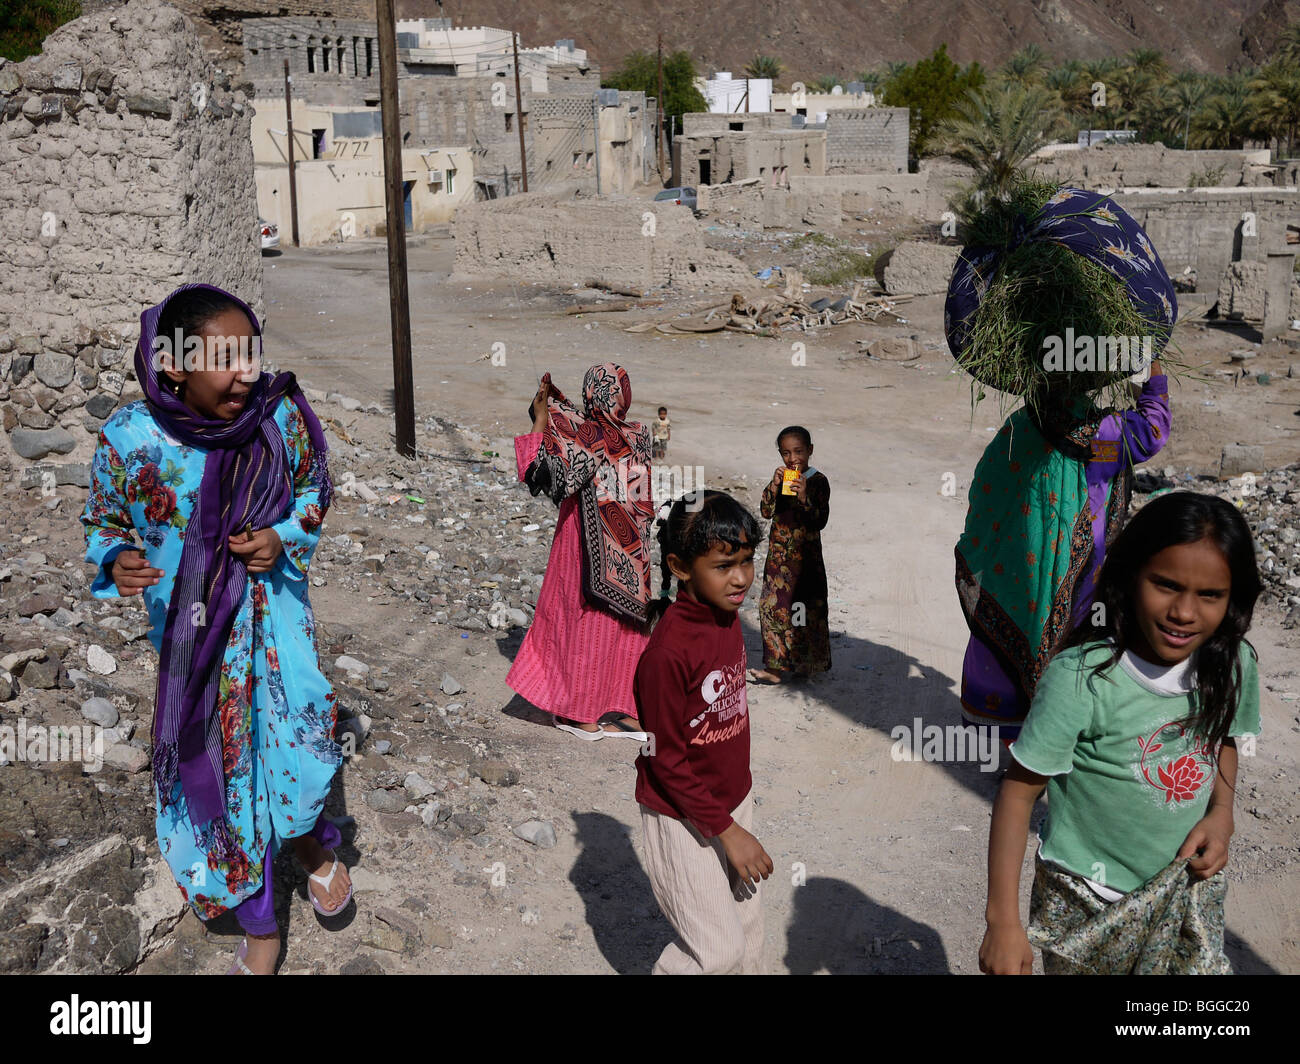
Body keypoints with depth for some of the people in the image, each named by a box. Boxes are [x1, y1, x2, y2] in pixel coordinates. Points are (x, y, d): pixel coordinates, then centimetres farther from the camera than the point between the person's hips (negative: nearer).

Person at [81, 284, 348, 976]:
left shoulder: (279, 416, -14)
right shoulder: (128, 438, -17)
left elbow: (313, 488, 4)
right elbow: (103, 522, 0)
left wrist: (282, 537, -15)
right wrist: (117, 561, -22)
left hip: (273, 612, 0)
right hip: (186, 633, 0)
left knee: (300, 741, -10)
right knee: (220, 768, 9)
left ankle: (314, 842, 30)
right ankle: (259, 928, 31)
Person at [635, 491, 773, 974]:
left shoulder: (728, 619, -2)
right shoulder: (668, 650, -28)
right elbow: (665, 759, -22)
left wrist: (736, 813, 17)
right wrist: (727, 830, -18)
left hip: (732, 799, 8)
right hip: (684, 819, -8)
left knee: (746, 928, 18)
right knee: (718, 948, 1)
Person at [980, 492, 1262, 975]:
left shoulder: (1233, 666, -11)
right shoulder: (1082, 678, -27)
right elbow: (1019, 790, -21)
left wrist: (1222, 812, -7)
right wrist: (1003, 920, -21)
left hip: (1187, 886, 4)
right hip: (1089, 904, -4)